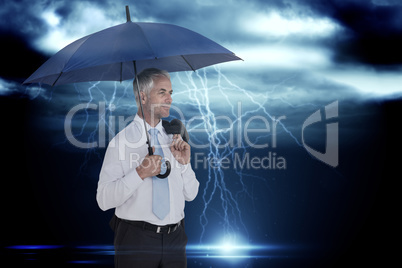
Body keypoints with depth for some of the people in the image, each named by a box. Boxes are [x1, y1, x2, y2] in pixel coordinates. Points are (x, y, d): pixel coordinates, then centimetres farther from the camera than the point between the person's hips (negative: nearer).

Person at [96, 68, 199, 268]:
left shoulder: (174, 139, 7)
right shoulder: (122, 141, -7)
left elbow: (191, 195, 9)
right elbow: (104, 200, -14)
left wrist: (184, 163, -6)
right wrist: (140, 173, -23)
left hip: (175, 237, 4)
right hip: (136, 239, -4)